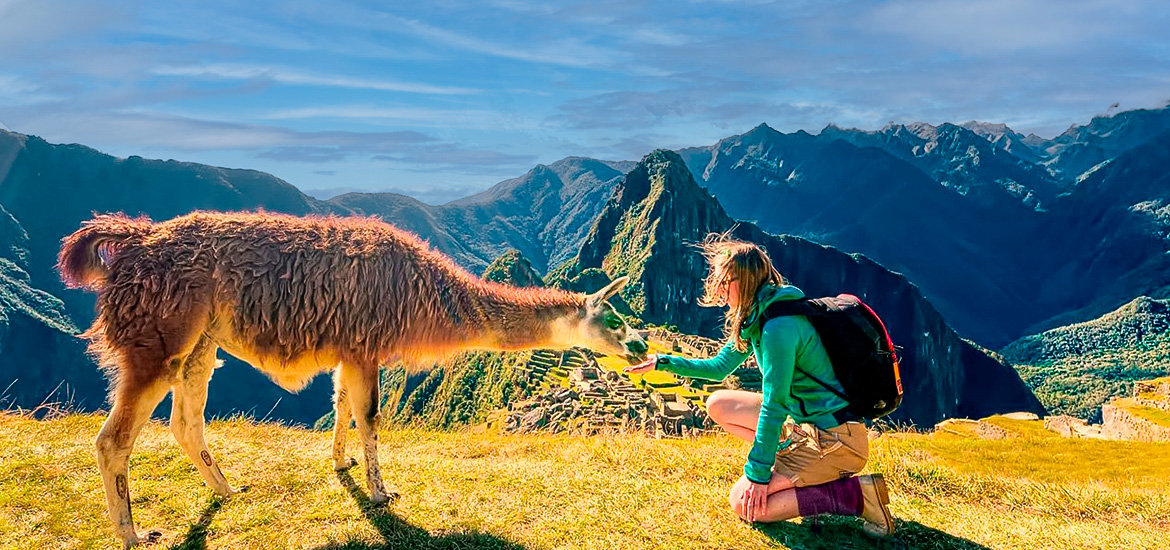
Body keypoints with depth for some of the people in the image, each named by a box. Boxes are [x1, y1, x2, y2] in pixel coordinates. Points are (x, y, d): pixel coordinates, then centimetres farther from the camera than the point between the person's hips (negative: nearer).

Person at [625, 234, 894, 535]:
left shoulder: (778, 327, -25)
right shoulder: (757, 318, 5)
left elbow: (773, 405, -23)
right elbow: (720, 366, 17)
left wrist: (758, 473, -18)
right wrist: (663, 362, 14)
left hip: (835, 439, -9)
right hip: (805, 418, 10)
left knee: (745, 502, -11)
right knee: (718, 405, 12)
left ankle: (857, 493, -9)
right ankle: (798, 466, 6)